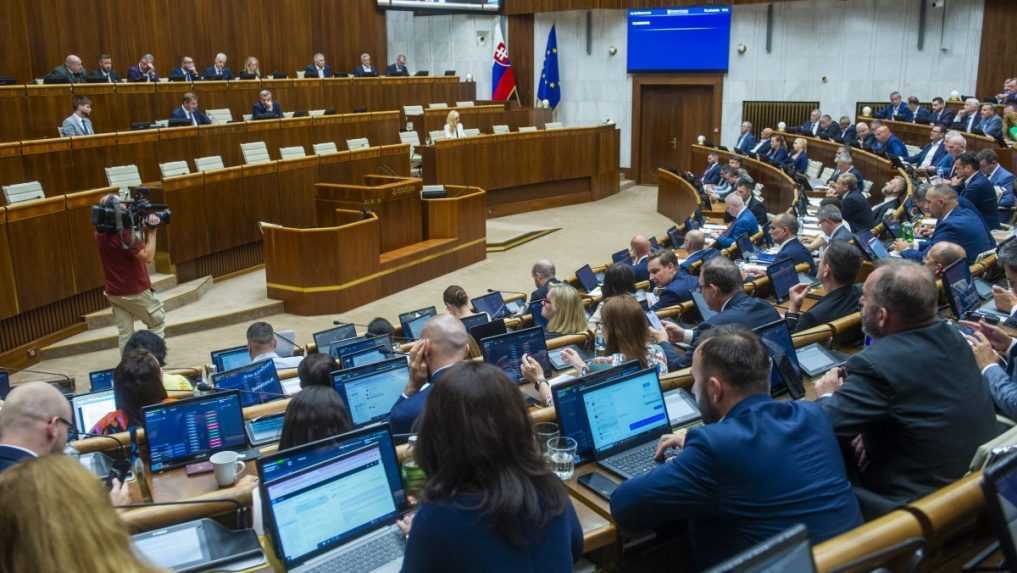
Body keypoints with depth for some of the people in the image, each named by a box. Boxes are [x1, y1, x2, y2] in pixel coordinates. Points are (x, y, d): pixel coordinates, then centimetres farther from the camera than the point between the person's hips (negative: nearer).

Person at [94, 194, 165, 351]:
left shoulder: (101, 233, 2)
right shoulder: (124, 233, -23)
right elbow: (148, 257, -25)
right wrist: (151, 232, -20)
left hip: (114, 292, 7)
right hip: (135, 292, -7)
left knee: (124, 333, 9)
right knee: (158, 322, 12)